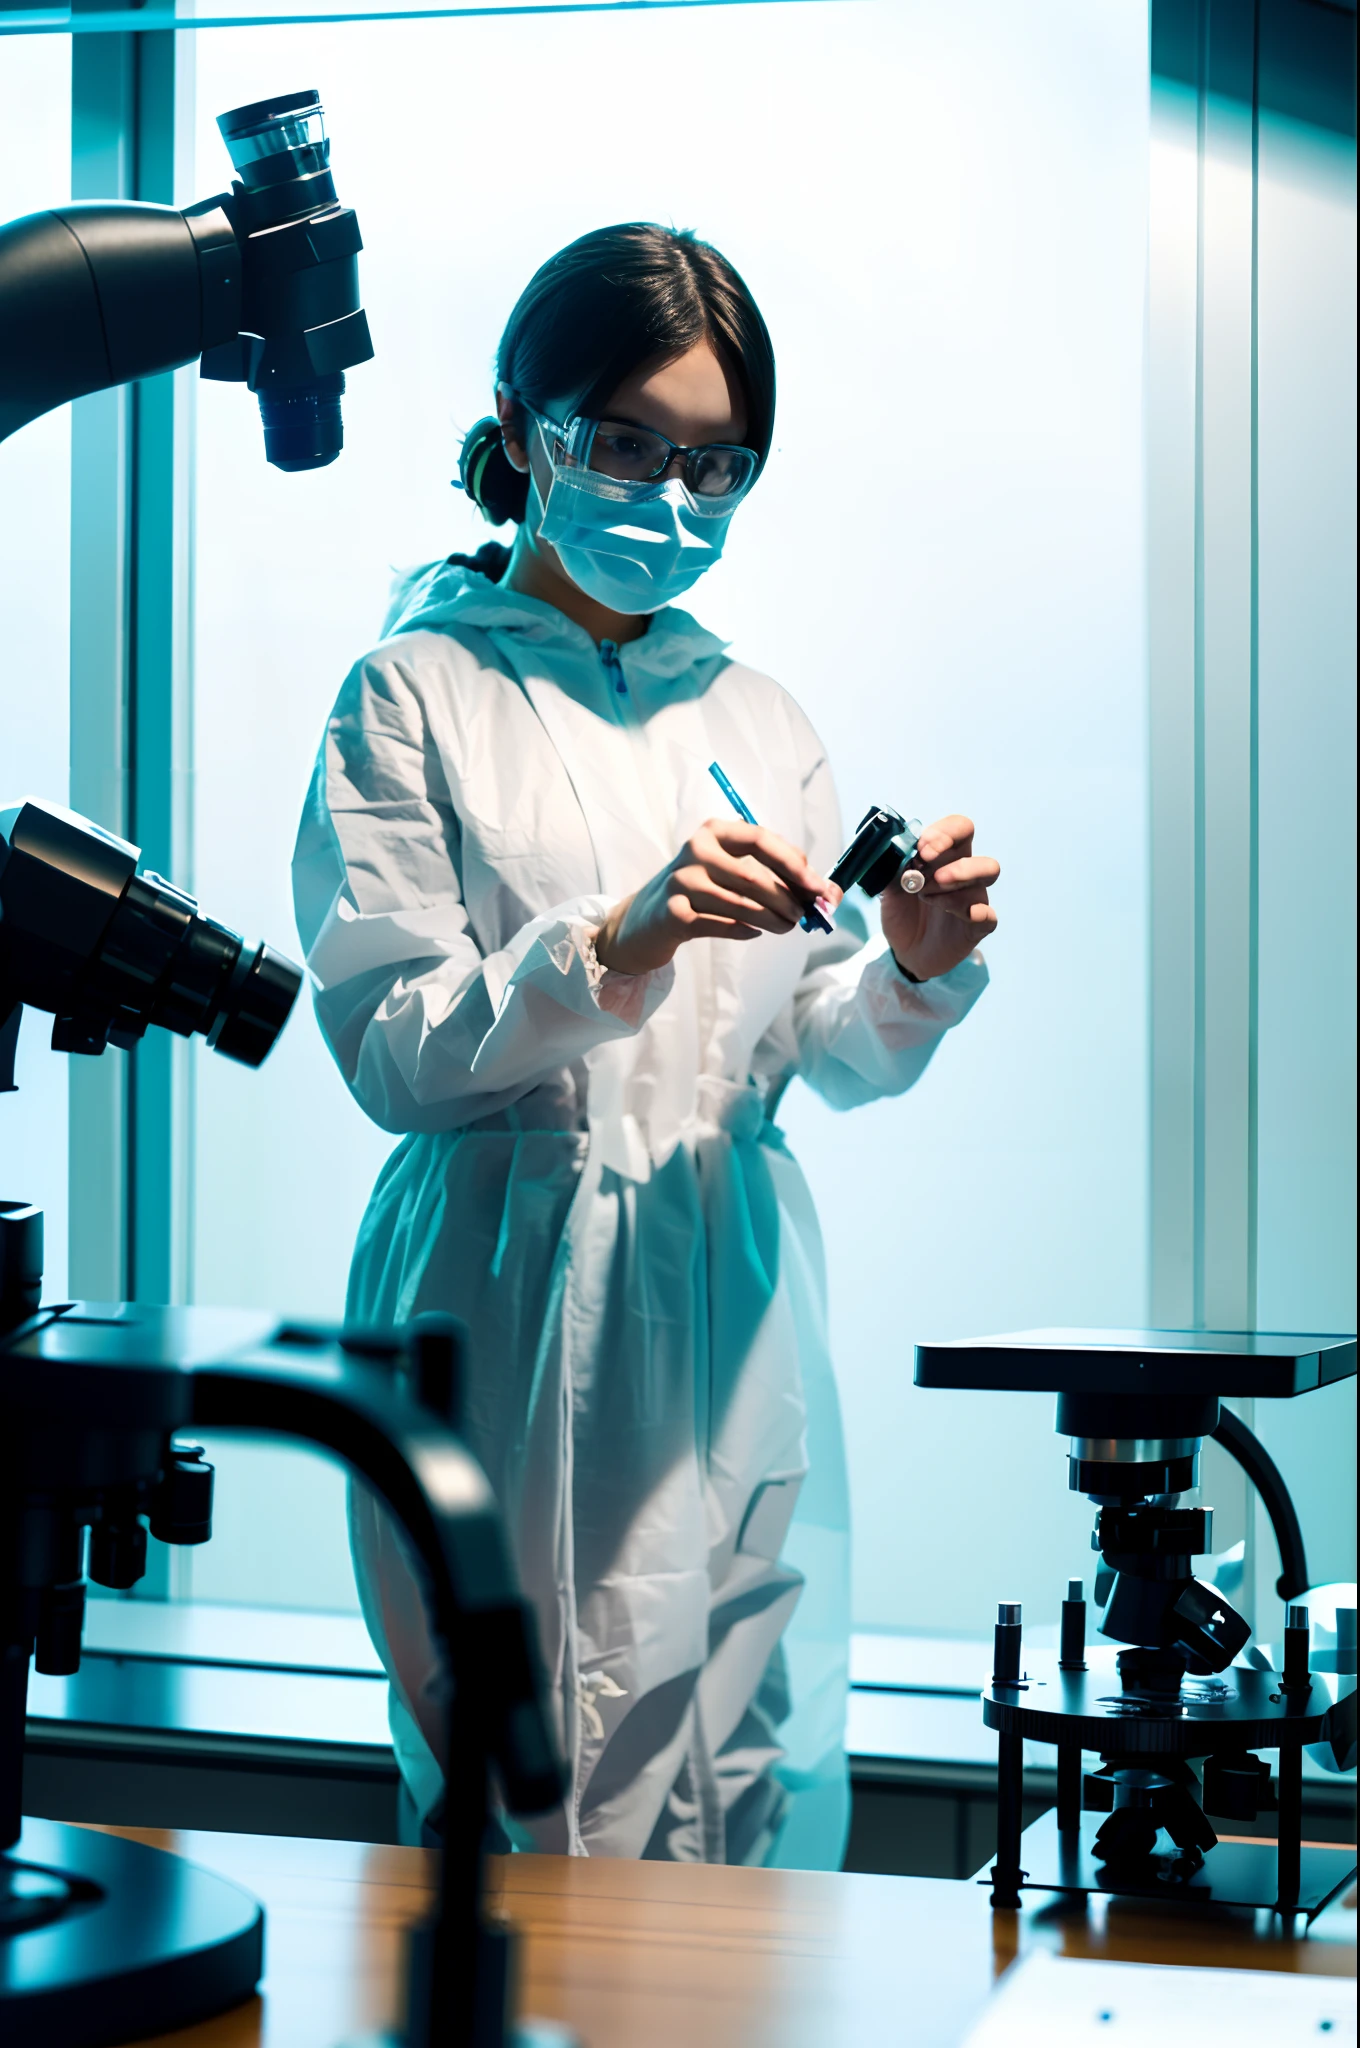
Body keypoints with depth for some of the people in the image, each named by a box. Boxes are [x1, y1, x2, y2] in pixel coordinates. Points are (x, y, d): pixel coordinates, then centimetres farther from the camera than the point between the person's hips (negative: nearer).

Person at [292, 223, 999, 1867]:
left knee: (770, 1817, 2)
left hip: (733, 1316, 4)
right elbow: (390, 1050, -7)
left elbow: (834, 1055, 12)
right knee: (532, 1819, -3)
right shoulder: (416, 696, 1)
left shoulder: (756, 718, 15)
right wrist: (612, 945, -21)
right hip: (518, 1326, -4)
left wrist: (915, 972, -9)